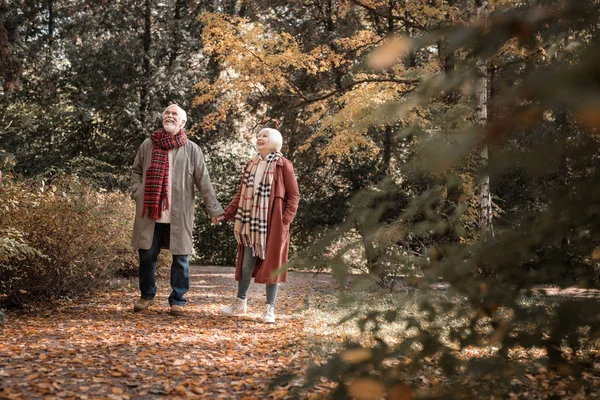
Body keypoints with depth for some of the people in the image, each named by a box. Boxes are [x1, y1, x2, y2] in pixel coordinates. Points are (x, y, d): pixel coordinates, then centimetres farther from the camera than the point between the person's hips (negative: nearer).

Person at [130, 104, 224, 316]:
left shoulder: (191, 149, 0)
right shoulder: (148, 145, 7)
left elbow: (203, 181, -1)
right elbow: (136, 171, 19)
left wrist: (214, 209, -6)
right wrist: (137, 193, 2)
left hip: (179, 215, -2)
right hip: (150, 213, 2)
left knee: (180, 258, 4)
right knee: (147, 255, 8)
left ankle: (177, 300, 17)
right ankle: (147, 295, 26)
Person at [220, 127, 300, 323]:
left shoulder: (283, 165, -4)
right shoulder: (251, 164, 11)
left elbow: (293, 195, -5)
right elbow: (241, 194, 12)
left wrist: (285, 221, -13)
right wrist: (226, 213, 2)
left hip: (272, 224, -4)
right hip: (251, 222, 4)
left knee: (271, 265, 1)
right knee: (246, 264, 9)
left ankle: (270, 309, 10)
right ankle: (240, 303, 23)